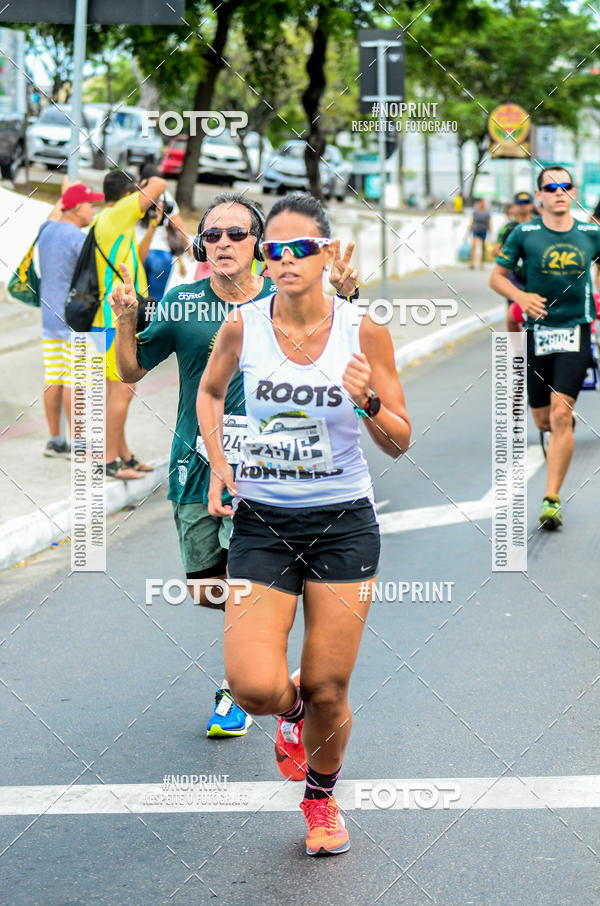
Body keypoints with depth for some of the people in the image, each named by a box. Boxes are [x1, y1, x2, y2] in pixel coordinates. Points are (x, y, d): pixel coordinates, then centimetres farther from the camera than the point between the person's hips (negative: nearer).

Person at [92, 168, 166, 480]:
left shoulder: (101, 223, 15)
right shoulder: (116, 216, -14)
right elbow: (159, 186, -14)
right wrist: (152, 182, 6)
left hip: (114, 318, 10)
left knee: (116, 390, 14)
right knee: (122, 391, -7)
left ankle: (124, 455, 22)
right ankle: (111, 460, -4)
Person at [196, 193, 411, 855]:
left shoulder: (364, 333, -7)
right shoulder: (242, 327, -4)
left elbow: (399, 444, 0)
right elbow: (209, 391, 17)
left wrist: (368, 402, -20)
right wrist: (218, 463, 3)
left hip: (344, 525, 0)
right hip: (261, 524, 0)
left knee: (326, 691, 4)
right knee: (254, 688, -14)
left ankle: (321, 794, 35)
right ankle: (291, 708, 25)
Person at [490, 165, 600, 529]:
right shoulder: (524, 235, -3)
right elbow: (497, 276, 2)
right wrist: (521, 296, -16)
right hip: (538, 331, 1)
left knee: (561, 416, -13)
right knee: (543, 420, 8)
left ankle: (552, 500, -8)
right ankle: (566, 423, 48)